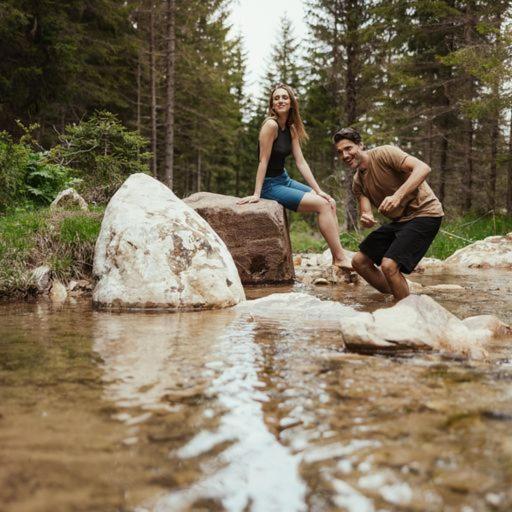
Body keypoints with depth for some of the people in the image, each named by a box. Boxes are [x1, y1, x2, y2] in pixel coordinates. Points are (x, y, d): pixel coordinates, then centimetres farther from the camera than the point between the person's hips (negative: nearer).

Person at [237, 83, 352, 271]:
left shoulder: (291, 128, 7)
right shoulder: (271, 125, -18)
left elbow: (301, 162, 5)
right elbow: (263, 161, -19)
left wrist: (318, 190, 0)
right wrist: (256, 194, -20)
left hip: (285, 180, 9)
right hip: (270, 185, -9)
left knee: (330, 202, 3)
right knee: (322, 205, -16)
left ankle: (337, 257, 0)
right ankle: (340, 258, -9)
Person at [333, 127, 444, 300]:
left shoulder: (384, 153, -15)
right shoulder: (357, 182, 9)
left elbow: (423, 168, -26)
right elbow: (366, 213, 1)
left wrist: (397, 196, -37)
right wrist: (365, 219, -25)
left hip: (424, 213, -9)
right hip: (399, 220, 9)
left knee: (388, 265, -24)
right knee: (359, 261, 7)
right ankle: (397, 298, 19)